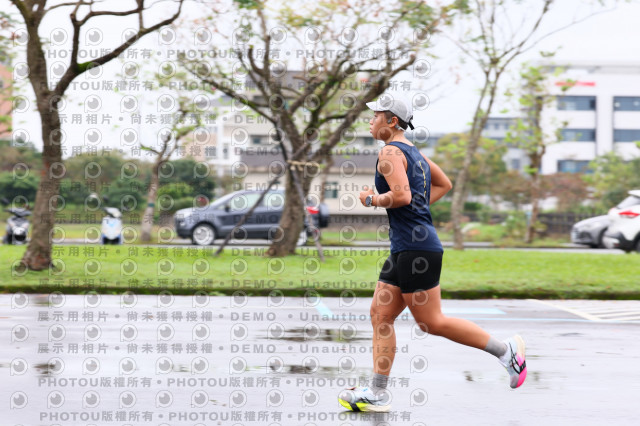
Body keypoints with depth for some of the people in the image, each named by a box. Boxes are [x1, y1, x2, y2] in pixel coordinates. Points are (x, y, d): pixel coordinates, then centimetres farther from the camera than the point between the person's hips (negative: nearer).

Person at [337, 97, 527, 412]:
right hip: (405, 249, 10)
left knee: (431, 322, -6)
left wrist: (371, 199, -8)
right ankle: (377, 392, 6)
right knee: (380, 315, 7)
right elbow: (444, 184, 30)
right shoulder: (413, 151, 18)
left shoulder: (390, 152, -11)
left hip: (416, 248, -10)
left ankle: (505, 350, 0)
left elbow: (402, 195, -25)